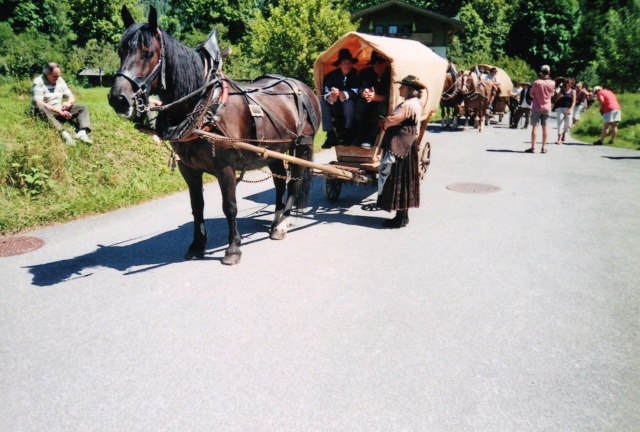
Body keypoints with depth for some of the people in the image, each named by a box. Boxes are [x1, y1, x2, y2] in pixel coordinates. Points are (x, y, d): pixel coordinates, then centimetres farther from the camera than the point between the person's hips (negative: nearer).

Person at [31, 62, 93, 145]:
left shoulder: (60, 81, 8)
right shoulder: (38, 82, -10)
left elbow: (72, 97, 9)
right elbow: (39, 103, -22)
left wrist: (68, 102, -17)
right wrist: (58, 111, -30)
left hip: (60, 112, 6)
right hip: (45, 113, -6)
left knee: (82, 107, -7)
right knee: (41, 108, -40)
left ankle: (82, 132, -35)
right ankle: (63, 133, -57)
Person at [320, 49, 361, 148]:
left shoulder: (355, 75, -7)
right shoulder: (332, 75, 0)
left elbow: (354, 93, -20)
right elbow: (326, 91, -12)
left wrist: (340, 94, -39)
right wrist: (330, 97, -37)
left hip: (349, 106, -3)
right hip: (335, 107, 3)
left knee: (348, 103, -37)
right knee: (322, 103, -25)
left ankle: (348, 135, -23)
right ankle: (331, 136, -26)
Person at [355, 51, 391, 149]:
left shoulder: (391, 74, -12)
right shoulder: (366, 73, 2)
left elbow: (390, 96, -20)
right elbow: (361, 89, -9)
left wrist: (376, 97, -39)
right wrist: (364, 93, -35)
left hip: (385, 105, -3)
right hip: (370, 104, 4)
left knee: (381, 107, -36)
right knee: (360, 103, -26)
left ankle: (370, 139, -31)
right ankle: (359, 137, -25)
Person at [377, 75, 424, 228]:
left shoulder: (410, 104, -15)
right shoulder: (409, 103, 19)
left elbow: (393, 120, -24)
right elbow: (392, 121, 16)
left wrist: (386, 122, -3)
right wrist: (388, 123, -5)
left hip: (400, 148, -11)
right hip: (399, 146, 11)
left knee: (399, 181, -5)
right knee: (402, 182, 13)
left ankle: (401, 218, 1)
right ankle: (402, 216, 20)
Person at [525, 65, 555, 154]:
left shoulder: (536, 82, -14)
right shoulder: (552, 83, -3)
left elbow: (531, 94, -3)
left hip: (536, 108, -3)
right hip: (547, 108, 3)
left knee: (535, 126, -1)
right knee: (544, 127, 8)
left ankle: (533, 147, -4)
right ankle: (544, 147, 11)